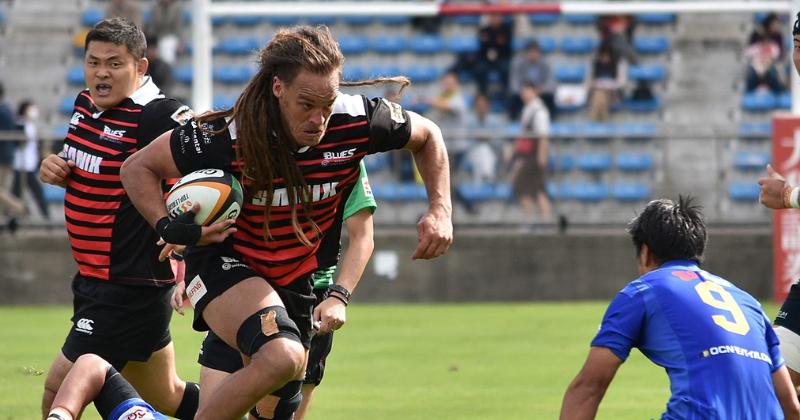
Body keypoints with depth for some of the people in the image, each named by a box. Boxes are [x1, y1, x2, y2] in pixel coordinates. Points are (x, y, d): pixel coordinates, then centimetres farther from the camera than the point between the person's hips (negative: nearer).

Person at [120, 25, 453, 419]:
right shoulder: (227, 136, -25)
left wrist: (440, 210, -6)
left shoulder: (356, 122, -17)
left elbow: (428, 136, 5)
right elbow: (137, 167, -12)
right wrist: (168, 228, -28)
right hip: (224, 264, -5)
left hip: (298, 285, 6)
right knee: (281, 357, -34)